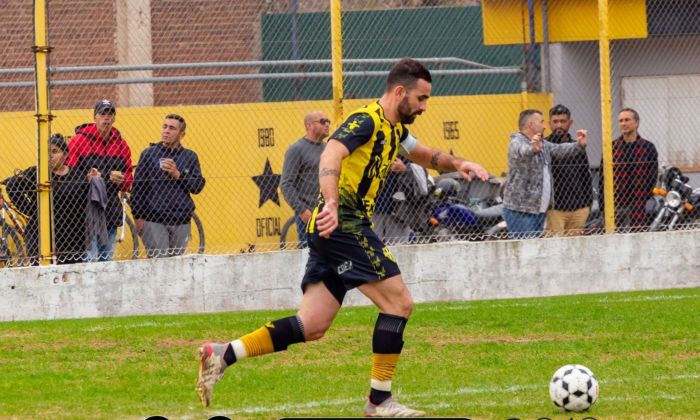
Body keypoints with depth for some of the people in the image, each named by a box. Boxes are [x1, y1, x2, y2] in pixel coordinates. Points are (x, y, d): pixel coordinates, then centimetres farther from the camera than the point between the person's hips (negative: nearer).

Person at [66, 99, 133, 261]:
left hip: (111, 210, 5)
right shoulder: (80, 140, -3)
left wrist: (120, 180, -6)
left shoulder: (120, 143, 11)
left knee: (106, 258, 9)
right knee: (90, 259, -14)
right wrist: (87, 178, -20)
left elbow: (128, 179, 16)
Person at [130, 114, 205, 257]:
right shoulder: (149, 154, 5)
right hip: (154, 222, -3)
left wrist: (178, 175, -11)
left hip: (181, 223, 3)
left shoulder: (190, 157, 11)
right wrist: (137, 217, -3)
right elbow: (137, 186, 3)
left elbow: (198, 186, 5)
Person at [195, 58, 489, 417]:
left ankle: (222, 355, 0)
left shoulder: (394, 129, 19)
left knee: (312, 327, 4)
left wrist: (456, 164, 15)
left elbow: (425, 156, 36)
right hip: (342, 225, -10)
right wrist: (331, 204, -44)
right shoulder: (367, 121, -11)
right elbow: (331, 154, -28)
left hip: (333, 229, 10)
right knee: (398, 302, -8)